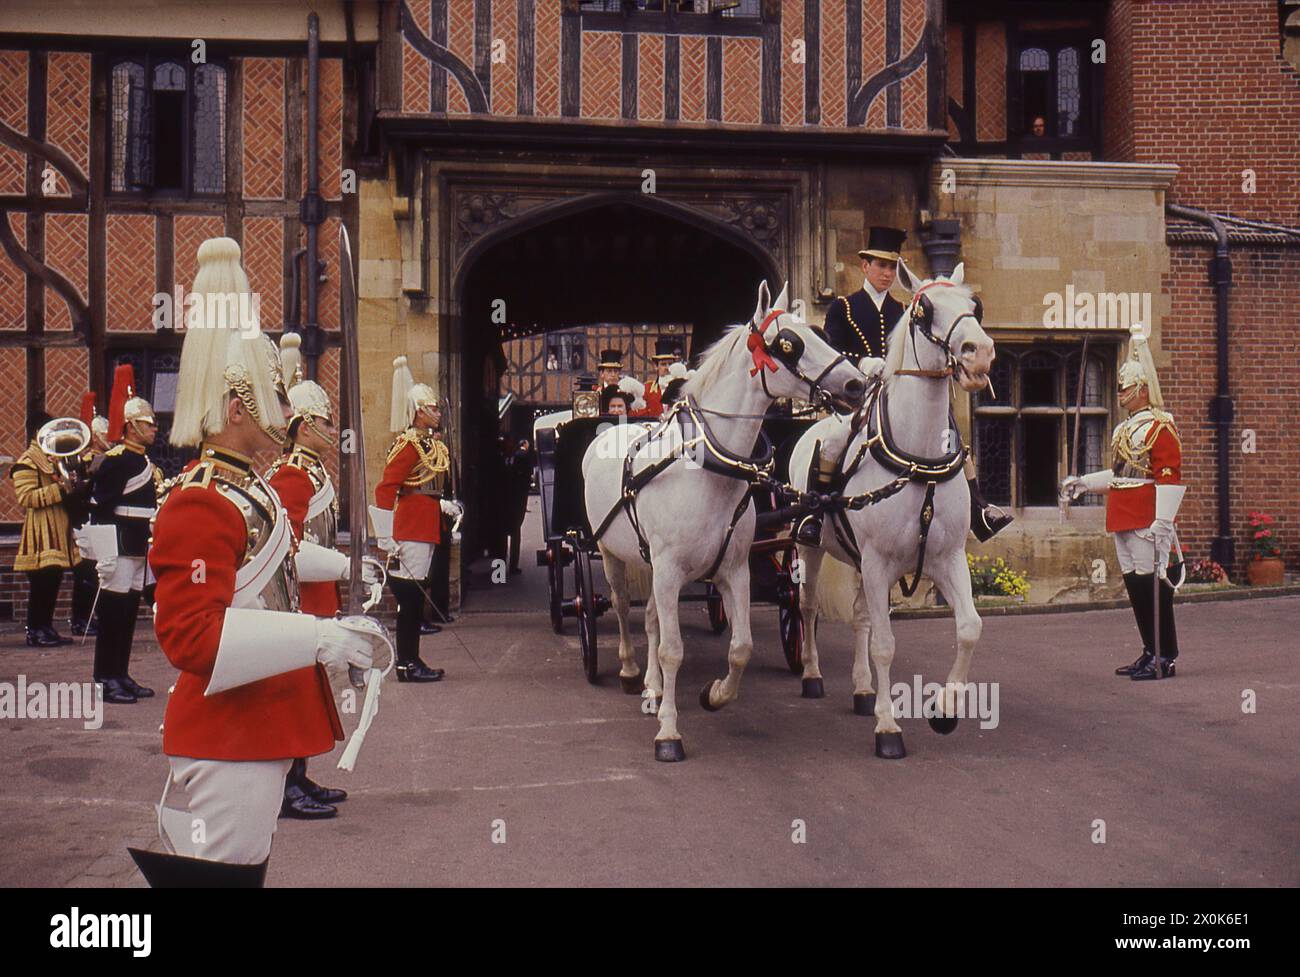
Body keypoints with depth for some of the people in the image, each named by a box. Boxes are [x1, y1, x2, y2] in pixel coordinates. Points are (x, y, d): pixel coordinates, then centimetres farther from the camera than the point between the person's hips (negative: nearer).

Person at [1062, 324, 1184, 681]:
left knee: (1152, 582, -6)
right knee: (1134, 584, 12)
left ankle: (1166, 658, 1)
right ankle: (1151, 652, 21)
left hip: (1146, 521, -9)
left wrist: (1162, 523, -23)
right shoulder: (1125, 429, 17)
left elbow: (1169, 479, -17)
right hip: (1123, 520, 9)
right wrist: (1084, 482, 19)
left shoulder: (1159, 427, -11)